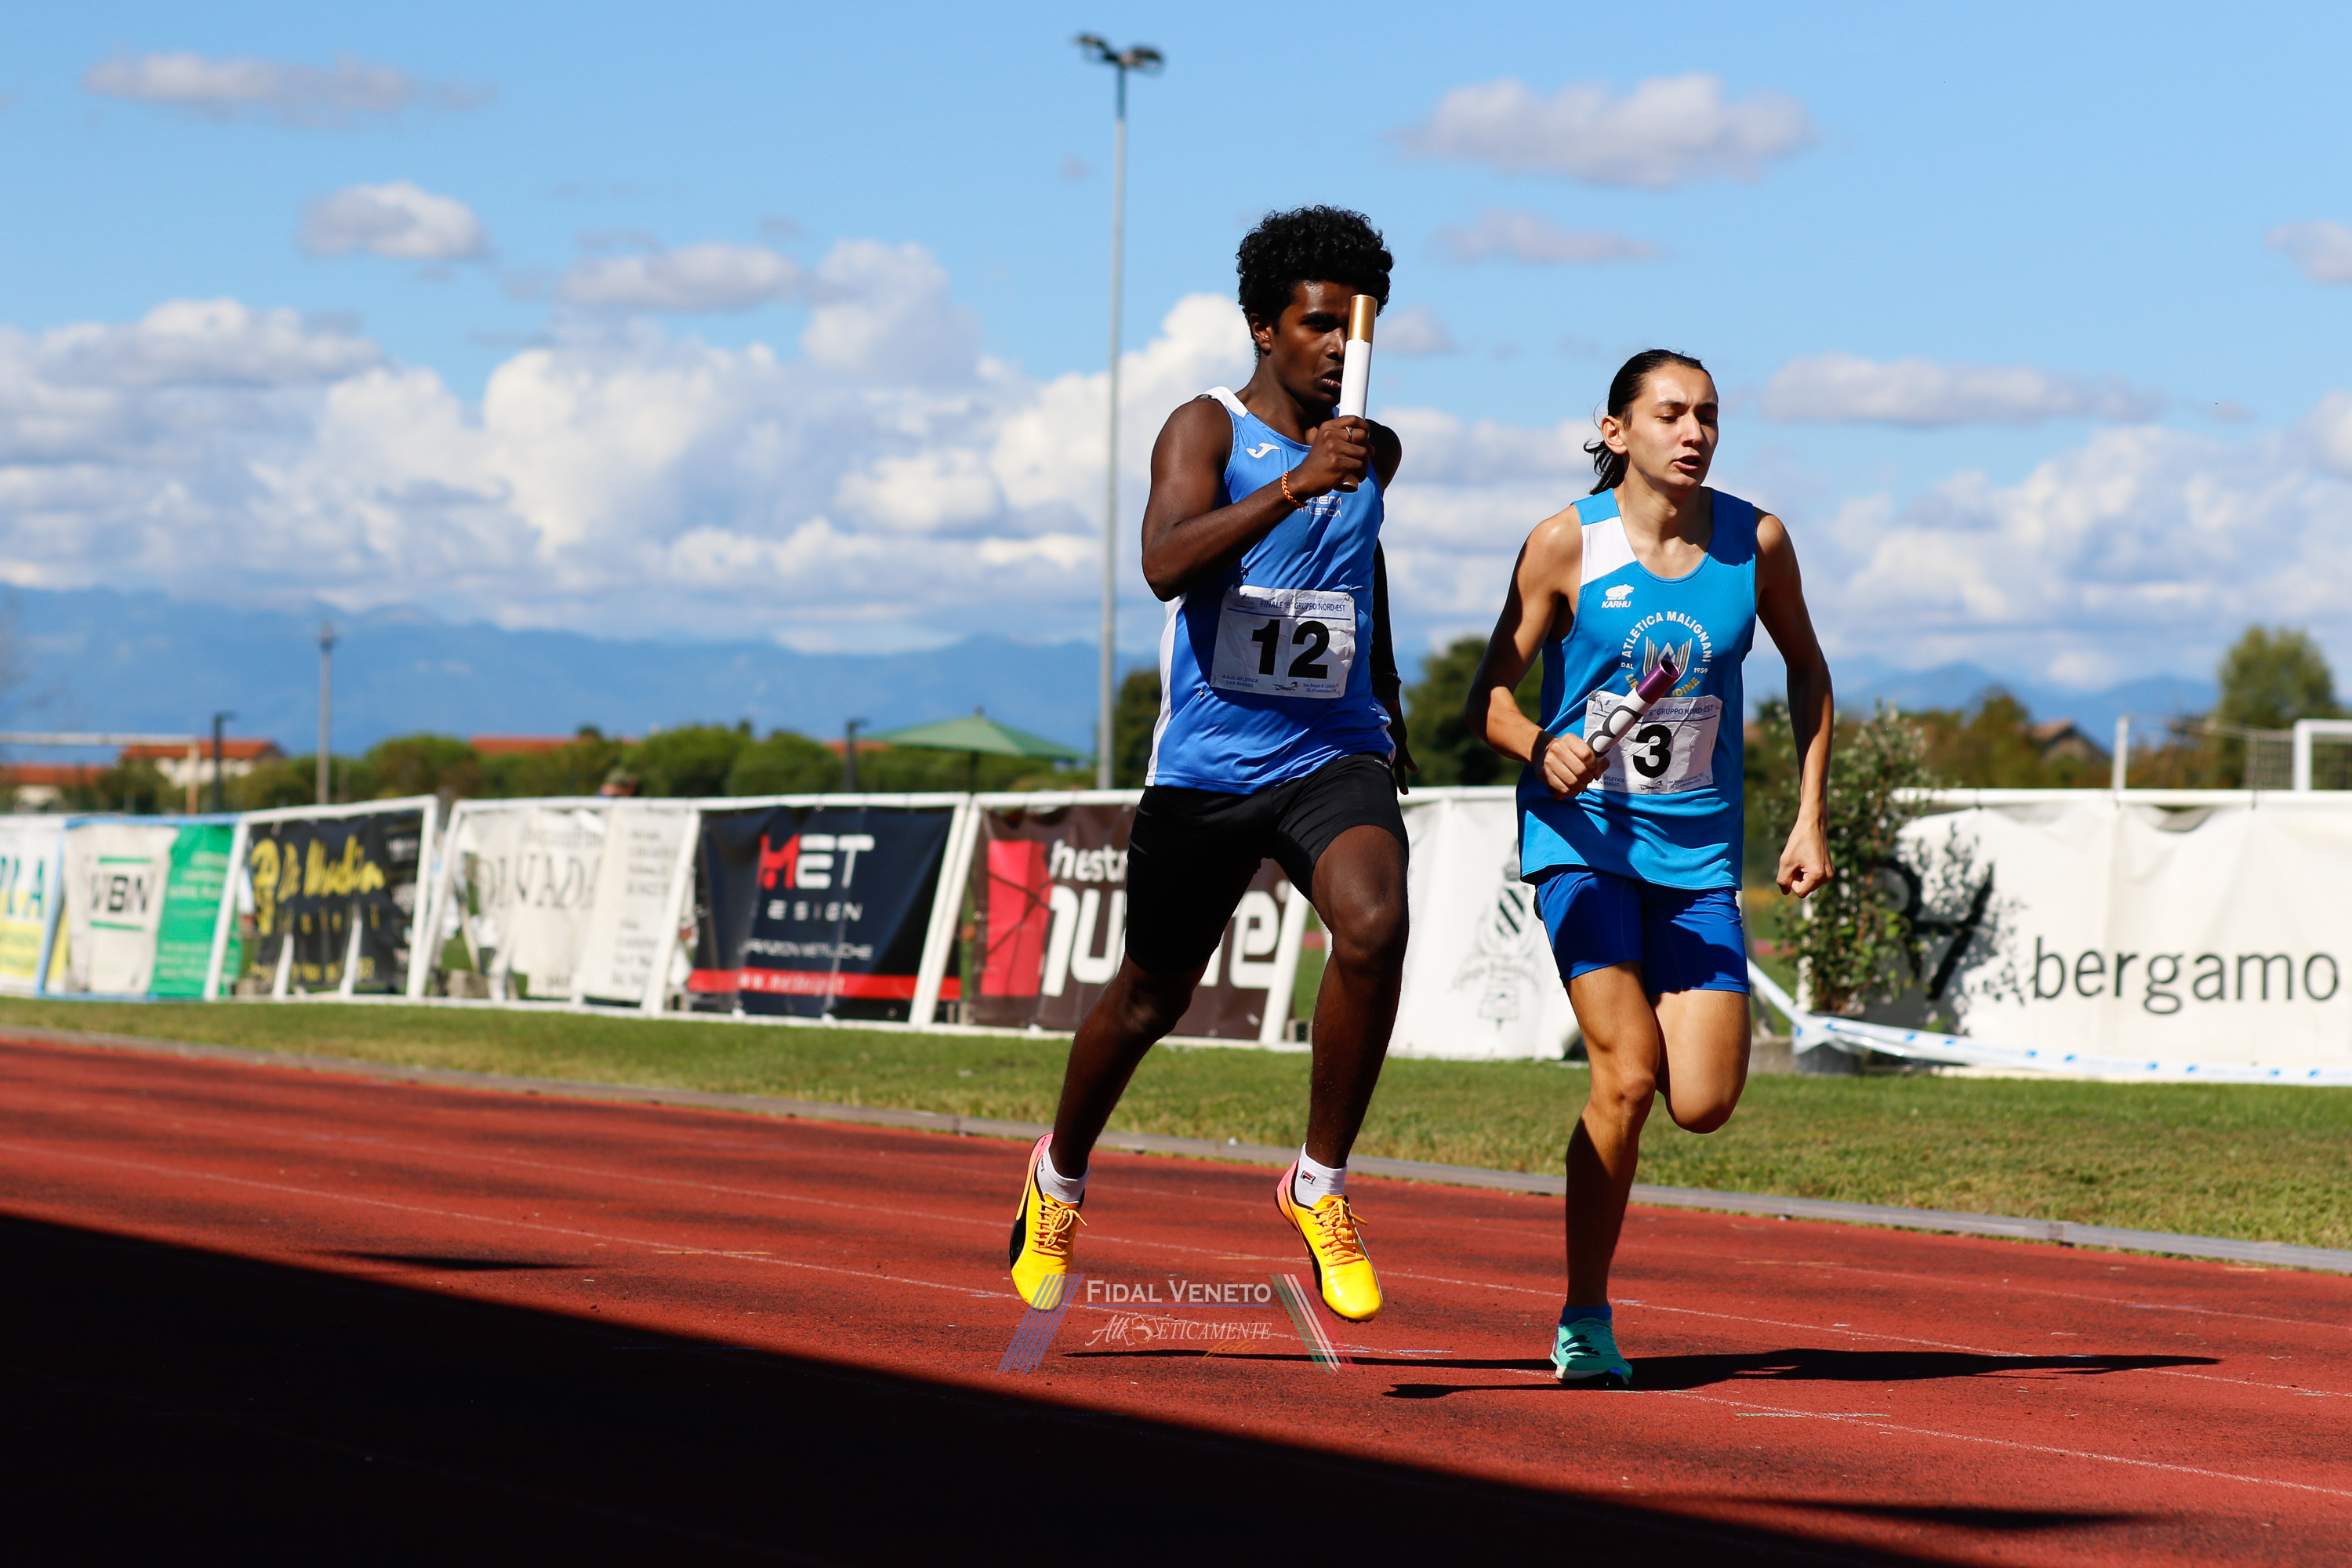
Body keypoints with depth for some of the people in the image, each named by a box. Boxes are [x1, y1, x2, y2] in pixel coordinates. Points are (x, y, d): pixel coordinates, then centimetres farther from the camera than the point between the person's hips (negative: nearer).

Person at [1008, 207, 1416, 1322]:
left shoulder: (1374, 454, 9)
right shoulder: (1207, 429, -7)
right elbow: (1166, 562, -26)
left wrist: (1387, 698, 34)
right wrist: (1292, 484, -37)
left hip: (1334, 756, 3)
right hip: (1208, 762, -3)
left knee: (1373, 928, -27)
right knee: (1151, 998, 12)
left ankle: (1321, 1188, -12)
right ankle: (1061, 1174, 41)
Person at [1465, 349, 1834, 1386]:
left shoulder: (1755, 541, 0)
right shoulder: (1568, 543, -8)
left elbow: (1806, 671, 15)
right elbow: (1490, 695, -4)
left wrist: (1809, 821, 9)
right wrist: (1543, 749, -26)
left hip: (1699, 847, 3)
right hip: (1583, 834, -3)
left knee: (1703, 1102, -7)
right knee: (1627, 1078, -18)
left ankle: (1641, 1012, 31)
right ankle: (1584, 1323, -4)